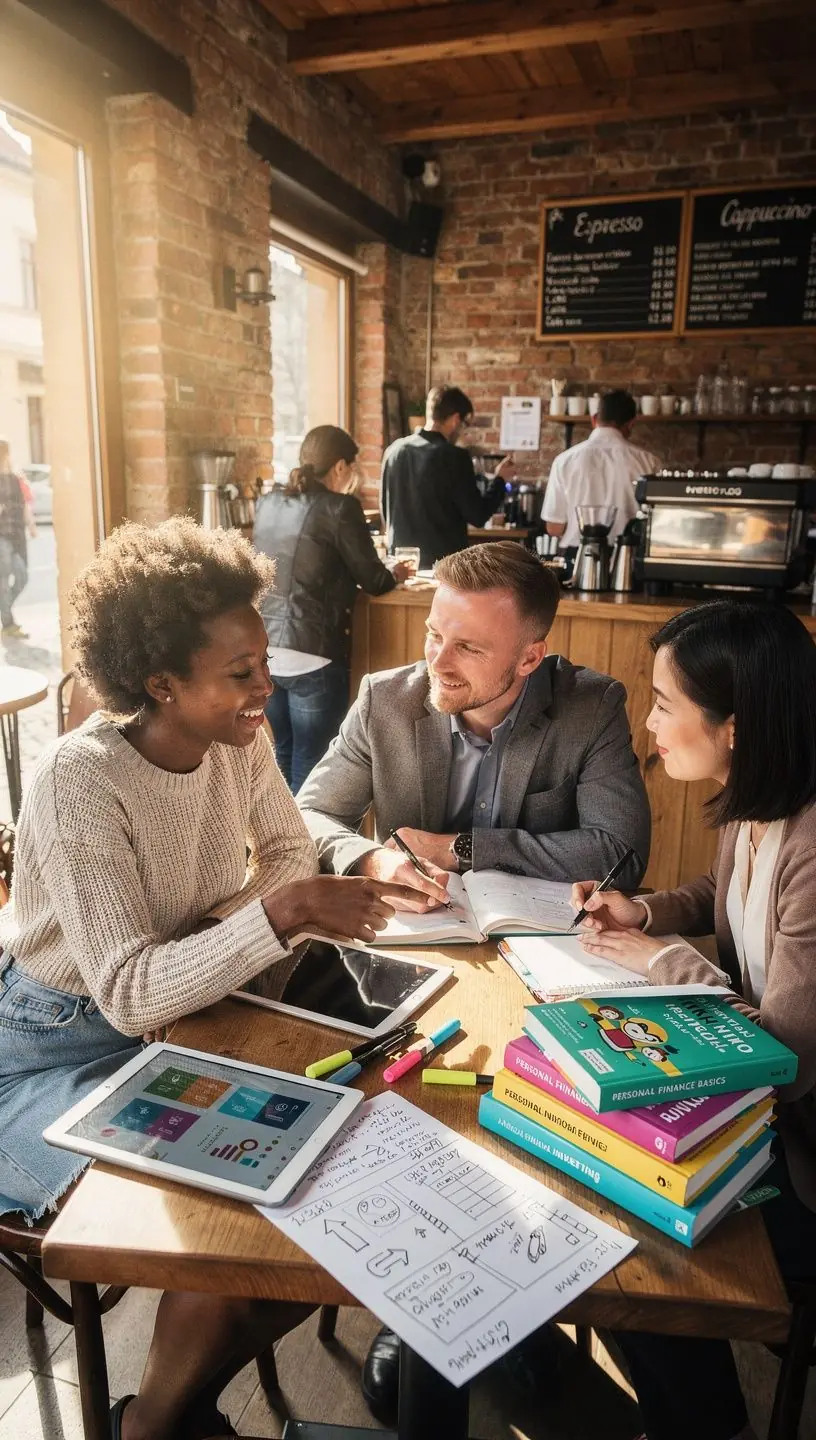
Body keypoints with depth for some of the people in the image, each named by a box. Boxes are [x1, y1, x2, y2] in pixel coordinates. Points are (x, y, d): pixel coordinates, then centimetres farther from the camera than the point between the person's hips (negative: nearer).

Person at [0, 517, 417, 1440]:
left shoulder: (239, 739, -8)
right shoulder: (80, 782, -27)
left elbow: (289, 852, 6)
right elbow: (129, 994, -29)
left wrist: (217, 925, -14)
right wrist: (273, 914, -41)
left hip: (183, 1019, 6)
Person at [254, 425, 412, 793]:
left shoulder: (267, 503, 11)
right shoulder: (340, 507, -8)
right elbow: (373, 581, -3)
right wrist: (395, 574, 19)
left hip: (262, 650, 7)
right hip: (312, 655, -6)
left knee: (281, 755, 21)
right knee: (310, 766, 5)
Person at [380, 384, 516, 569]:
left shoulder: (394, 450, 4)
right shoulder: (454, 457, -13)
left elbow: (385, 510, 11)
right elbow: (478, 516, -9)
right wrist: (500, 479, 5)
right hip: (443, 562, -5)